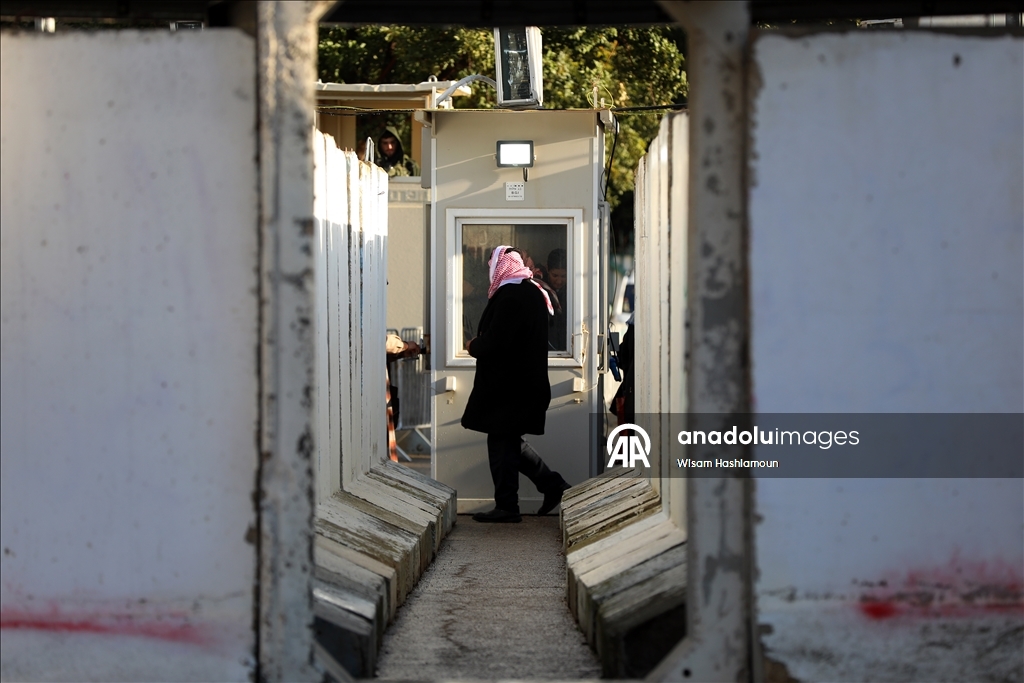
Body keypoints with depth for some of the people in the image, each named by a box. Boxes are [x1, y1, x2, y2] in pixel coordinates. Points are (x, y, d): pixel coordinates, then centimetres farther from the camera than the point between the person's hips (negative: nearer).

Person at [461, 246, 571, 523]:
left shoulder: (508, 296, -17)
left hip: (506, 384, -10)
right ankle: (552, 484, 15)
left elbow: (494, 342, -23)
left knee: (501, 441, -2)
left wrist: (473, 346, -3)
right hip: (529, 381, 10)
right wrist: (481, 344, 17)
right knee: (510, 441, 17)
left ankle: (506, 506, 1)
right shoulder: (534, 292, 13)